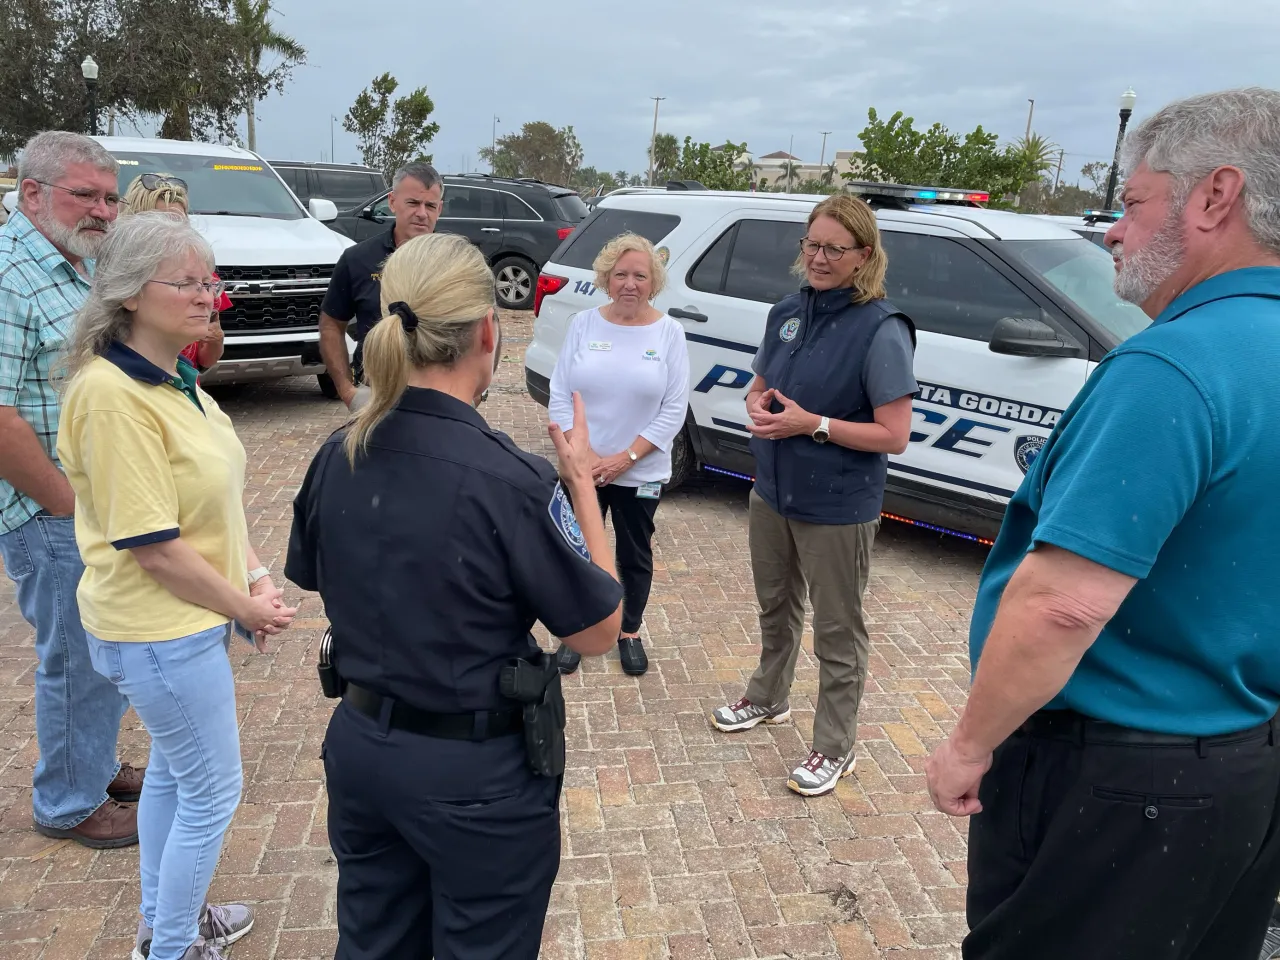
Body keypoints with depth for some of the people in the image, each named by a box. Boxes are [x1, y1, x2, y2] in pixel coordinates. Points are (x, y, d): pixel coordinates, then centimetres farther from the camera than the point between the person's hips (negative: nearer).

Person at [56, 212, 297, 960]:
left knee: (174, 769, 24)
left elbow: (220, 493, 11)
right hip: (160, 630, -9)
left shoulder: (176, 376, 3)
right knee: (213, 790, 7)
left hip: (194, 616, 9)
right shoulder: (111, 395, -25)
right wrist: (247, 608, -14)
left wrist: (256, 577, 0)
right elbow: (154, 548, -25)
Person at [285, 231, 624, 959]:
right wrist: (582, 483, -7)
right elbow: (599, 631, -14)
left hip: (360, 746, 6)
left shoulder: (337, 457, -6)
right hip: (479, 774, -6)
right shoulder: (508, 478, -25)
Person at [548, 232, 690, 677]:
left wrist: (625, 458, -14)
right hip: (583, 469, 1)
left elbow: (674, 409, -8)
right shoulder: (584, 323, -2)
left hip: (641, 473, 0)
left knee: (635, 557, 14)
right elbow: (560, 395, -2)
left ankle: (630, 633, 34)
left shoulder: (669, 332, -5)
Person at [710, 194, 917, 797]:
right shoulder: (787, 313, 2)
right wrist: (758, 408, -9)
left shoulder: (881, 330, -18)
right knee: (775, 607, 25)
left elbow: (893, 436, -20)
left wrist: (811, 423, -25)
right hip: (773, 493, 7)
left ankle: (834, 747, 25)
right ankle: (767, 699, 47)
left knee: (836, 632, 8)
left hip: (838, 509, -7)